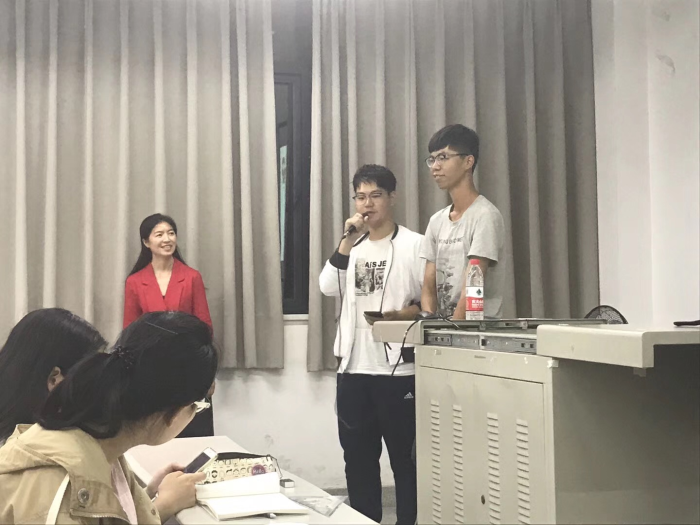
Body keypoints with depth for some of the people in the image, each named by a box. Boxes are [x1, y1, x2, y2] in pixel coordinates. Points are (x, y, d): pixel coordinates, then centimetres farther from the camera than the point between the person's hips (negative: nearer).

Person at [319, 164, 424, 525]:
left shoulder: (414, 244, -1)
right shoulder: (351, 246, 15)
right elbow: (328, 288, -1)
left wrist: (399, 316, -22)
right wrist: (347, 241, -9)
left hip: (398, 370, -5)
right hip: (353, 368, 5)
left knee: (404, 460, 2)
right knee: (357, 458, 12)